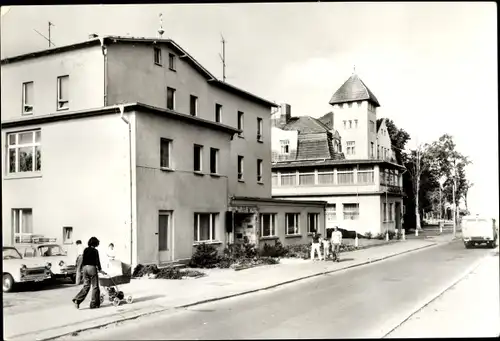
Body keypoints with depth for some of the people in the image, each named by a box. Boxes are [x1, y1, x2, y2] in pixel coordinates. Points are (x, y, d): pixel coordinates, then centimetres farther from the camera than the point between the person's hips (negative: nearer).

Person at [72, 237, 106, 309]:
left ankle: (77, 300, -4)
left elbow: (83, 260, 12)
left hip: (85, 268, 6)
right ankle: (94, 304, 6)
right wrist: (100, 269, 2)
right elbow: (97, 261, -8)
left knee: (86, 286, 12)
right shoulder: (95, 251, -8)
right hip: (92, 267, -6)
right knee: (95, 287, 4)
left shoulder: (85, 250, 9)